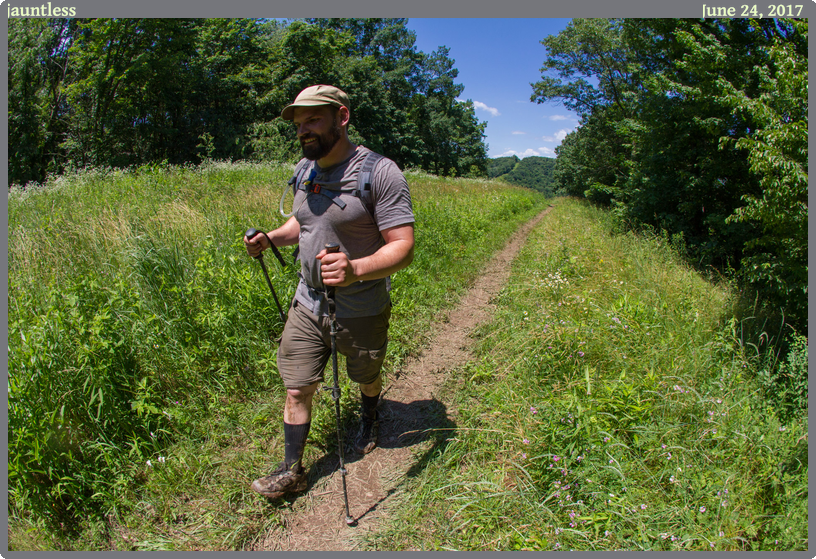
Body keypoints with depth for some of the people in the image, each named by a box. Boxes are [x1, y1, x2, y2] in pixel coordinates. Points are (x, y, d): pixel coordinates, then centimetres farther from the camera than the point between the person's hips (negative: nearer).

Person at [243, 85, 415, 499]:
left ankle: (369, 418, 56)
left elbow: (403, 248, -24)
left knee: (367, 378, 22)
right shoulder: (305, 170, 3)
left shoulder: (380, 173, -20)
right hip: (307, 303, 5)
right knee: (296, 389, 6)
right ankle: (291, 471, 25)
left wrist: (356, 269, -43)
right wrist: (270, 239, -1)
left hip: (362, 310, -4)